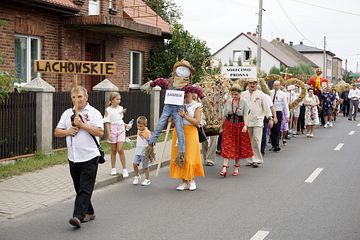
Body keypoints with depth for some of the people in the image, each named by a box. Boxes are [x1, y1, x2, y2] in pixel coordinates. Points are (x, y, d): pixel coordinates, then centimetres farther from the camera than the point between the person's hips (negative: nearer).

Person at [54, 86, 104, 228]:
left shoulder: (94, 113, -3)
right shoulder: (67, 113, 12)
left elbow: (100, 132, -14)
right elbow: (57, 132, 14)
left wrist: (82, 124, -17)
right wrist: (68, 132, -7)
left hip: (89, 157, -5)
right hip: (73, 158, 6)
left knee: (85, 188, -9)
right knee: (79, 188, 12)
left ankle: (78, 216, -15)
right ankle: (89, 212, 26)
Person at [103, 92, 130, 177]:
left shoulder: (121, 108, 5)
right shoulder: (108, 110, -6)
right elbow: (107, 123, -8)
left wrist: (126, 125, 9)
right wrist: (109, 134, -12)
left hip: (120, 130, 2)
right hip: (112, 131, -2)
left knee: (120, 150, -6)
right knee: (113, 150, 8)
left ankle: (124, 169, 0)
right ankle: (113, 168, 20)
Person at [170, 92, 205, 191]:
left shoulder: (196, 106, 1)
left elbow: (197, 122, -9)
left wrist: (185, 116, -18)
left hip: (190, 132, -3)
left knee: (190, 157, -4)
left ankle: (191, 180, 14)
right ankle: (184, 181, 9)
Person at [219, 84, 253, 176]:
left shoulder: (244, 102, -4)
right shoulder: (228, 102, 4)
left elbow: (245, 115, -9)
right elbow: (224, 115, 11)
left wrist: (245, 125, -22)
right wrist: (222, 126, 15)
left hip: (240, 126, -1)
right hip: (228, 126, 1)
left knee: (238, 147, 7)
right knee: (226, 146, -8)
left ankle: (236, 167, 20)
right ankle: (224, 167, -12)